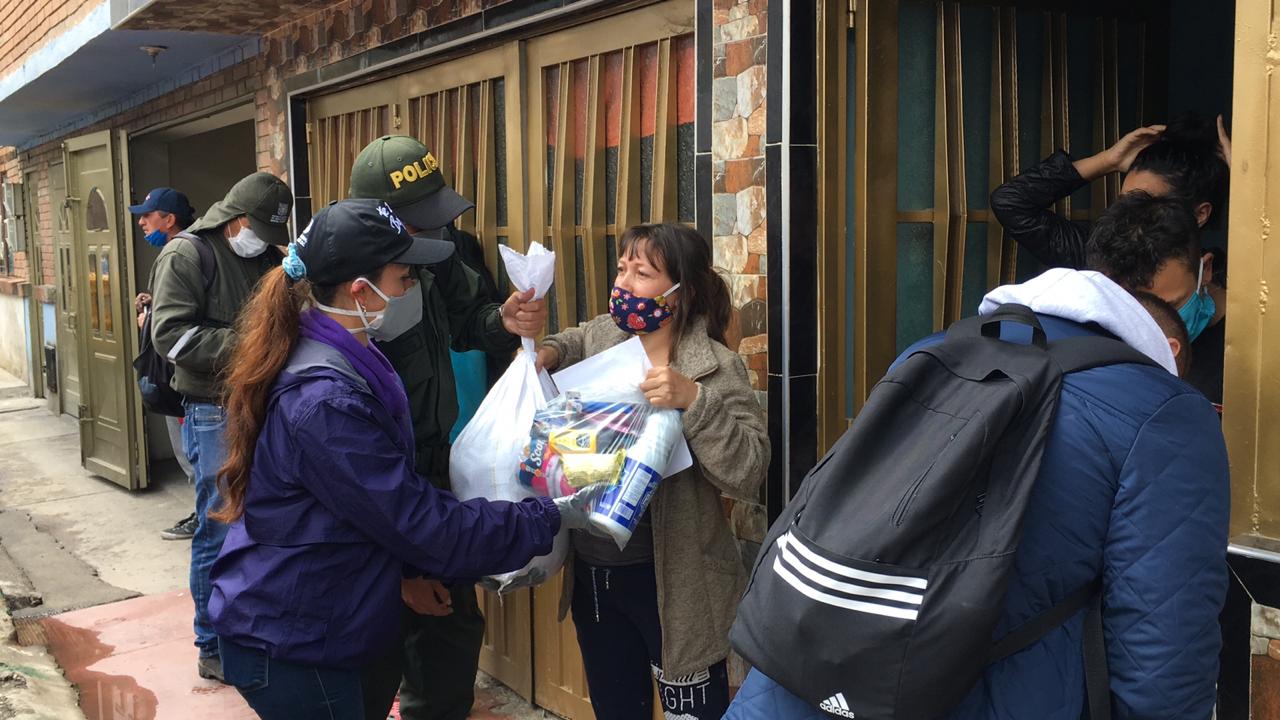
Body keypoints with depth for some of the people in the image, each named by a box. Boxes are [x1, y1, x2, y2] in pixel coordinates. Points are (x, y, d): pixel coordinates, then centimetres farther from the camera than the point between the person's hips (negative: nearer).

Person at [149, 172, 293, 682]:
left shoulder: (269, 259, 13)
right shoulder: (187, 255, -7)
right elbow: (169, 333, -17)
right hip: (216, 414, -6)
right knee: (220, 530, -2)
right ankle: (214, 648, 11)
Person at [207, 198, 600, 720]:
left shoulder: (338, 361, 3)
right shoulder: (325, 402, -29)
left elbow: (394, 505, 12)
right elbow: (424, 526, -25)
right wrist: (553, 518, -17)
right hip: (289, 645, -9)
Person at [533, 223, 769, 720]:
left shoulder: (714, 368, -15)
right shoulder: (601, 336, 0)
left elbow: (748, 471, -23)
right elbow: (573, 343, 25)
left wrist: (693, 400, -33)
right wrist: (547, 353, 4)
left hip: (671, 582, -5)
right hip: (591, 571, 6)